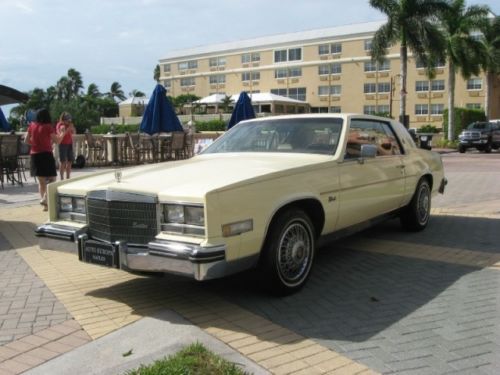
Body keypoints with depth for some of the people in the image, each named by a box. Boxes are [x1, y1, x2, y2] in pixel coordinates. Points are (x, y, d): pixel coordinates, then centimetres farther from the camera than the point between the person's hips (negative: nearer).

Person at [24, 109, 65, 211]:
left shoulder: (32, 126, 4)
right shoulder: (48, 127, -10)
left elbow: (26, 140, 9)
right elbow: (57, 141, -6)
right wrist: (62, 133, 10)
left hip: (34, 155, 5)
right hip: (46, 154, -5)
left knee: (41, 181, 13)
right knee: (52, 179, 4)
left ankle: (45, 205, 14)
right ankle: (44, 198, -16)